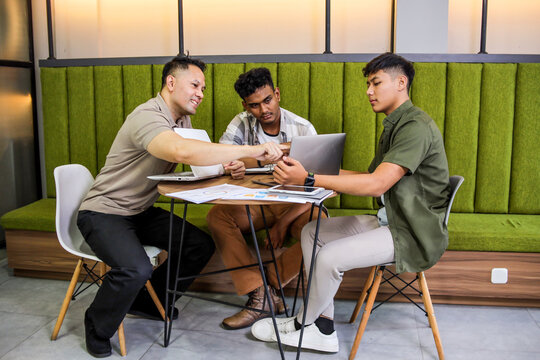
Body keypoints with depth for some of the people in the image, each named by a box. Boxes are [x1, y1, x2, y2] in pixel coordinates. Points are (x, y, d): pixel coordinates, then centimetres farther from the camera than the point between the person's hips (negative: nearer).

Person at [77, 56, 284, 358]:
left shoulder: (182, 119, 7)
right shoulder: (148, 116, -25)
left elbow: (199, 157, 10)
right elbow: (182, 152, -44)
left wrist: (226, 165, -14)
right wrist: (251, 150, -43)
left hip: (141, 211, 9)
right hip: (104, 212, -9)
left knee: (201, 245, -4)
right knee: (136, 269, -32)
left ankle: (146, 301, 18)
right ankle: (98, 330, -1)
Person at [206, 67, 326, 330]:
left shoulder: (303, 129, -9)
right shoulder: (242, 124, -2)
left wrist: (283, 222, -23)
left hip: (296, 204, -2)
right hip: (257, 203, 2)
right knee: (217, 216, -25)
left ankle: (258, 290, -22)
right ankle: (261, 294, -29)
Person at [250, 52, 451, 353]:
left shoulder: (417, 127, -20)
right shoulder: (395, 125, 16)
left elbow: (376, 185, -30)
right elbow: (373, 176, 16)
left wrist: (308, 179, -32)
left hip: (415, 235, -10)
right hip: (392, 221, 10)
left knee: (330, 257, -22)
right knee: (312, 232, 3)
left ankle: (303, 323, 8)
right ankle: (323, 329, 4)